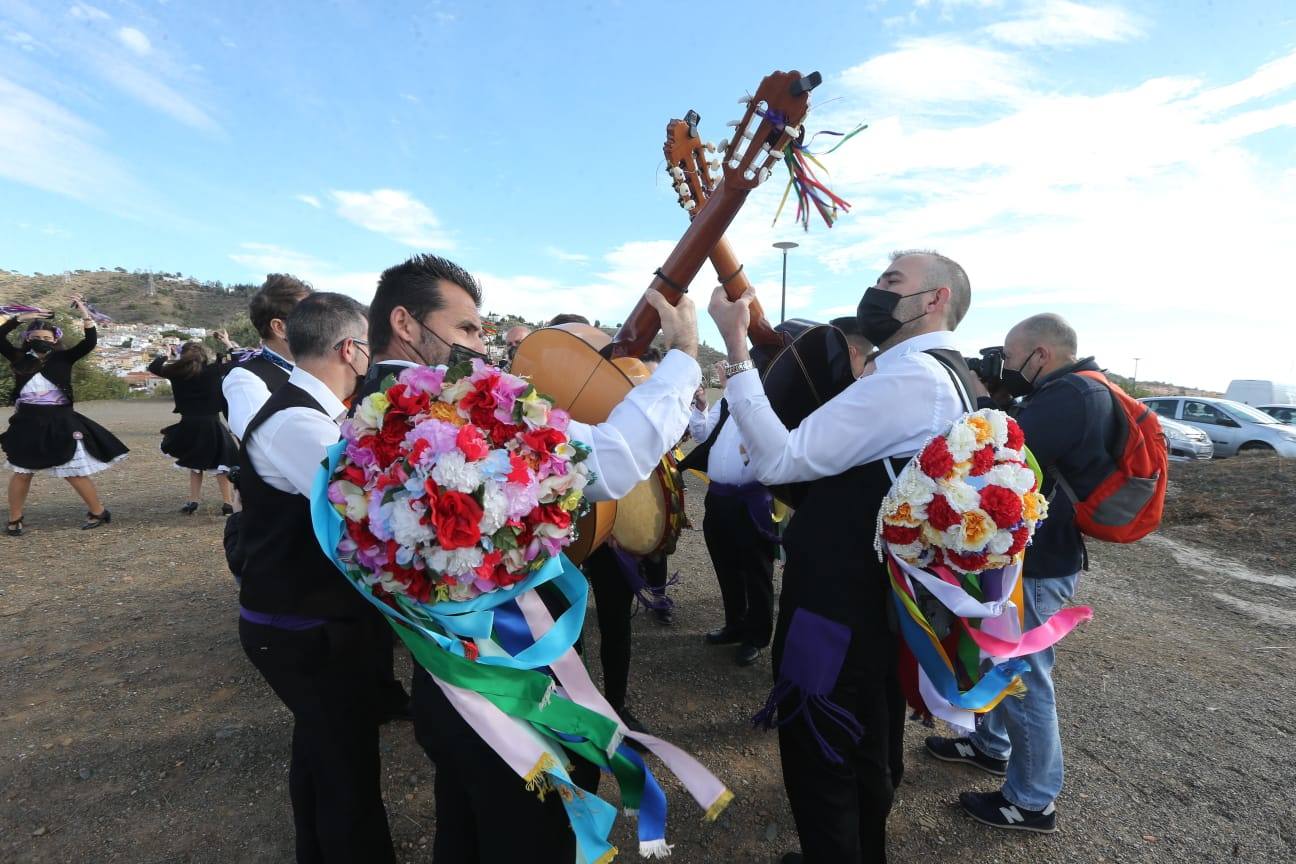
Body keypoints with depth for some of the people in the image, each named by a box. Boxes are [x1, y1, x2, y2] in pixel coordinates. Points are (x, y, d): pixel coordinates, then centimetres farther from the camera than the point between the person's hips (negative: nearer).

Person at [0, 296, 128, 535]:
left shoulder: (62, 359, -2)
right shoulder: (21, 359, 4)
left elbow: (90, 343, -13)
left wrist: (85, 314, -21)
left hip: (60, 422, -3)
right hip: (28, 423, 3)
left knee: (75, 472, 1)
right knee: (22, 472, 10)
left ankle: (98, 512, 14)